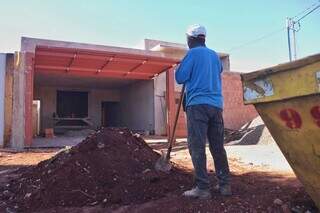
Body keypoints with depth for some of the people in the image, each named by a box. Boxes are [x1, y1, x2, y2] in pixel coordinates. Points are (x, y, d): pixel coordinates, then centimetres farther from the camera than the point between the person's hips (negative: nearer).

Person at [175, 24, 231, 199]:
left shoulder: (193, 53, 0)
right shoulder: (215, 55, 19)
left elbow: (180, 77, -4)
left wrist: (190, 75, 16)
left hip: (198, 104, -6)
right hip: (216, 104, 7)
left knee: (197, 147, -6)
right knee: (218, 146, 9)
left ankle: (203, 188, -7)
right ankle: (224, 184, 13)